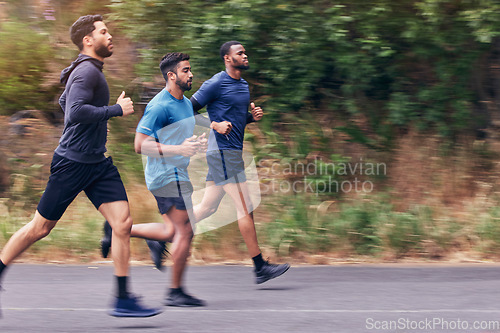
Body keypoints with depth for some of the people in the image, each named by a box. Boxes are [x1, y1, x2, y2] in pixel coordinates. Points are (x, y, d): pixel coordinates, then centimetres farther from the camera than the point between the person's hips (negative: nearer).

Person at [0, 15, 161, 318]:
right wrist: (117, 110, -22)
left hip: (98, 162, 9)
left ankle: (123, 301, -2)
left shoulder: (91, 70, 16)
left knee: (123, 223, -4)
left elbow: (64, 102, 31)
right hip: (73, 163, -9)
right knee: (41, 227, 2)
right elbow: (76, 111, -29)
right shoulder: (87, 71, -14)